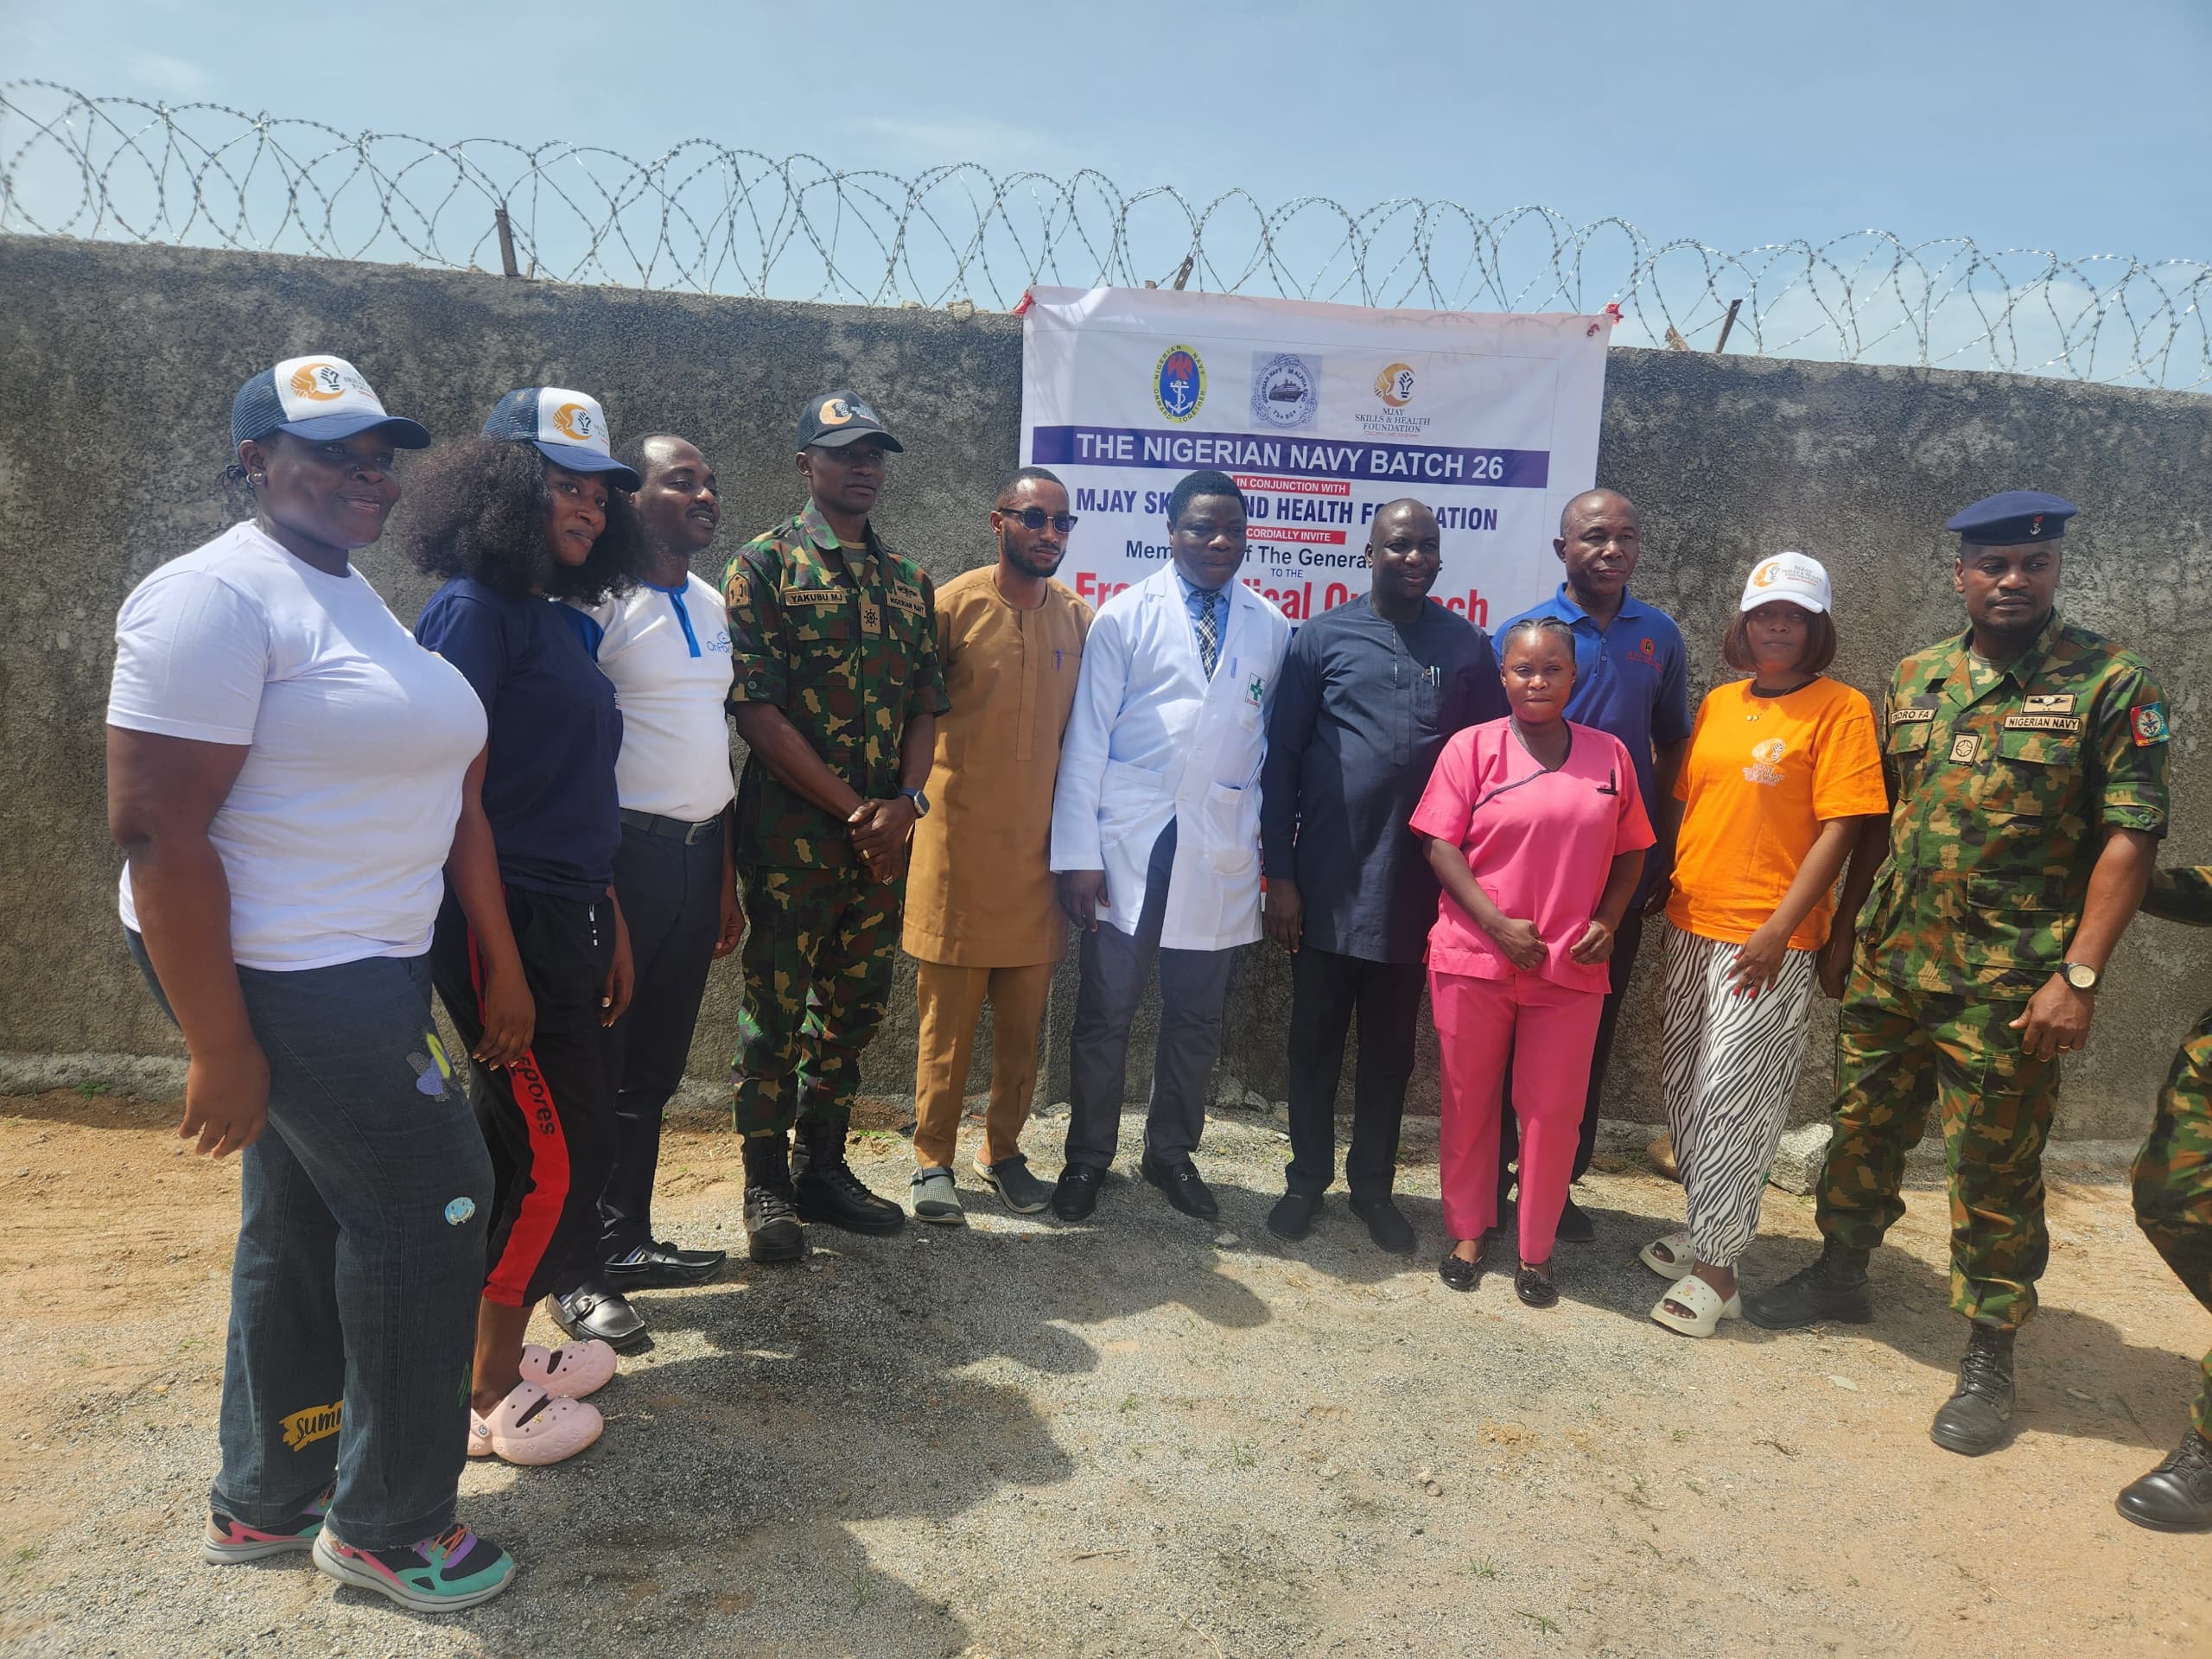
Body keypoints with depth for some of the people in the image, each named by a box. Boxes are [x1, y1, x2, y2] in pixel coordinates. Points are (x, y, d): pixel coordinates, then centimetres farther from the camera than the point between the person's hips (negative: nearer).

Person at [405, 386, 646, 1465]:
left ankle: (504, 1355, 31)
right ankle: (485, 1398, 13)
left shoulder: (555, 618, 15)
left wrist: (610, 925, 17)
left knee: (536, 1142, 15)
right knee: (558, 1151, -3)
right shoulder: (474, 611, -12)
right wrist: (500, 960, -19)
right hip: (510, 921, -9)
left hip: (566, 919, 9)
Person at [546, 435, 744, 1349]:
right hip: (624, 852, -7)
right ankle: (581, 1273, 14)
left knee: (656, 1066, 15)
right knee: (596, 1068, 2)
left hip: (699, 854, 7)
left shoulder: (713, 606, 13)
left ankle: (628, 1240, 28)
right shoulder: (595, 605, -11)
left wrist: (727, 878, 17)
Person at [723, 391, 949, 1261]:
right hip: (790, 830, -5)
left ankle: (824, 1167, 27)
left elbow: (926, 703, 10)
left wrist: (902, 803, -8)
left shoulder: (908, 581, 13)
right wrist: (851, 808, -14)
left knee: (855, 1007, 12)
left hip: (882, 834, 5)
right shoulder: (765, 564, -3)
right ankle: (767, 1185, 16)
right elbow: (755, 707, -11)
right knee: (775, 1010, 2)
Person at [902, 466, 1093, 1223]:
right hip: (959, 843, -4)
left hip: (1039, 848, 4)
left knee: (1024, 1020, 10)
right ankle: (933, 1161, 16)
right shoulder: (953, 605, -5)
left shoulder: (1078, 619, 8)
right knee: (947, 1015, 4)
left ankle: (1003, 1151, 25)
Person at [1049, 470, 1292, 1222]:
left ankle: (1172, 1150, 29)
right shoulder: (1125, 616, 1)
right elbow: (1087, 737, -2)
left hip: (1220, 849, 2)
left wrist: (1278, 849, 1)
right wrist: (1077, 851, -8)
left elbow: (1275, 742, 6)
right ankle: (1088, 1155, 22)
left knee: (1196, 1016, 12)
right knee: (1105, 1011, 6)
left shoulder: (1271, 628, 7)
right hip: (1127, 841, -2)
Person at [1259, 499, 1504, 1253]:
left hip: (1415, 886, 1)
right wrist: (1278, 875, -5)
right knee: (1315, 1041, 10)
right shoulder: (1323, 637, -1)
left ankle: (1373, 1187, 28)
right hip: (1325, 883, -1)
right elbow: (1281, 759, -1)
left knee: (1390, 1048, 13)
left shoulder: (1468, 645, 3)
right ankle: (1307, 1180, 26)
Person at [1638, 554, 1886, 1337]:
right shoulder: (1718, 704, 11)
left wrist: (1779, 930, -17)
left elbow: (1839, 830, -11)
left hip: (1766, 939, -6)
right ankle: (1708, 1223, 32)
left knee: (1734, 1099, -3)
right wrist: (1669, 892, 10)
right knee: (1685, 1087, 14)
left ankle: (1716, 1265, 8)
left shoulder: (1840, 708, -7)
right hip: (1691, 923, 6)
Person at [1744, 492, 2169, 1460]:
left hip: (2007, 988, -4)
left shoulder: (2108, 682, -6)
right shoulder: (1915, 679, 8)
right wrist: (1847, 927, 12)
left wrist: (2078, 976, -16)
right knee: (1863, 1129, 17)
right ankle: (1841, 1274, 38)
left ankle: (1988, 1358, 21)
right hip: (1888, 964, 5)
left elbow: (2129, 836, -10)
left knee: (1994, 1173, 5)